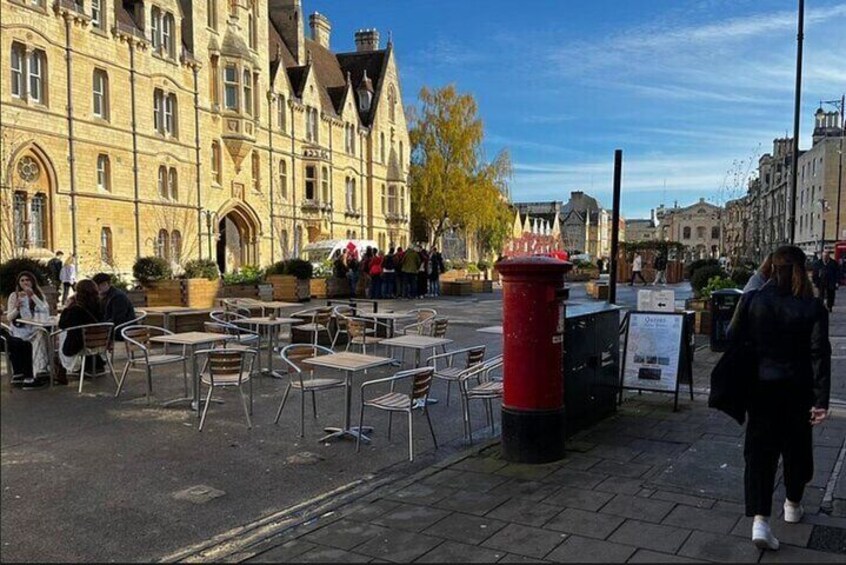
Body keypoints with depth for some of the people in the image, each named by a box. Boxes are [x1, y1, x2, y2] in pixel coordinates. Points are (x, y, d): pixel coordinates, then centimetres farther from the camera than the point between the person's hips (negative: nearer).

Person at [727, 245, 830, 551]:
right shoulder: (812, 308, -9)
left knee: (760, 449, 3)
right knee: (796, 446, 19)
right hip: (797, 389, 0)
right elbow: (819, 355, -12)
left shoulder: (752, 300, -7)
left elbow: (734, 340, -3)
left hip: (760, 386, 0)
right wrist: (821, 400, -11)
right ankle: (793, 505, 38)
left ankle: (760, 519, -8)